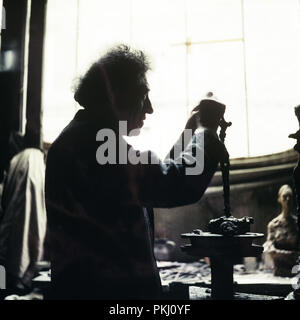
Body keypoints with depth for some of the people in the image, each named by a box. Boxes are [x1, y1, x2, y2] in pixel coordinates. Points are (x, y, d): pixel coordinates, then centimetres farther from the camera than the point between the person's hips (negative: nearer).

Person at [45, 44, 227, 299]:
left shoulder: (85, 139, 14)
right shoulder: (91, 142, -20)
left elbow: (154, 179, 21)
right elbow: (175, 186, -28)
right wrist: (205, 130, -12)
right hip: (101, 288, -10)